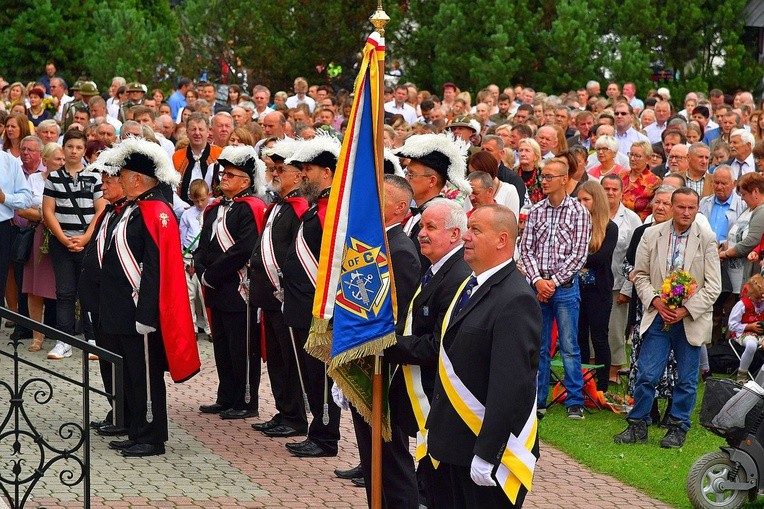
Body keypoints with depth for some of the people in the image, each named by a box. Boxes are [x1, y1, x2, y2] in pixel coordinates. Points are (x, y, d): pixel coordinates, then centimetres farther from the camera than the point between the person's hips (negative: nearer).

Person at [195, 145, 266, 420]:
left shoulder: (251, 209, -12)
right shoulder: (215, 209, 15)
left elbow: (242, 250, -20)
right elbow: (203, 246, 14)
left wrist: (211, 275, -16)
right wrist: (203, 273, -4)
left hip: (240, 291, -9)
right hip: (217, 292, 9)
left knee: (243, 350, -2)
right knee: (222, 347, 14)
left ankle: (246, 403, 5)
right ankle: (226, 399, 23)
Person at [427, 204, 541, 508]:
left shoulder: (516, 300, -17)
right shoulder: (470, 286, 12)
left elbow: (510, 385, -22)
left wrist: (486, 453, -24)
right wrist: (435, 427, 15)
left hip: (488, 446, -8)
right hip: (451, 444, 8)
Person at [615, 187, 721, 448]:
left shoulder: (707, 240, -3)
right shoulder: (652, 235, 2)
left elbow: (713, 286, -4)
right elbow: (641, 275, 7)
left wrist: (686, 310, -13)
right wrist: (656, 302, -9)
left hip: (691, 320, -1)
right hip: (658, 317, 1)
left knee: (686, 380, 7)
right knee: (646, 375, -2)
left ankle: (678, 427, 19)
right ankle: (638, 425, 10)